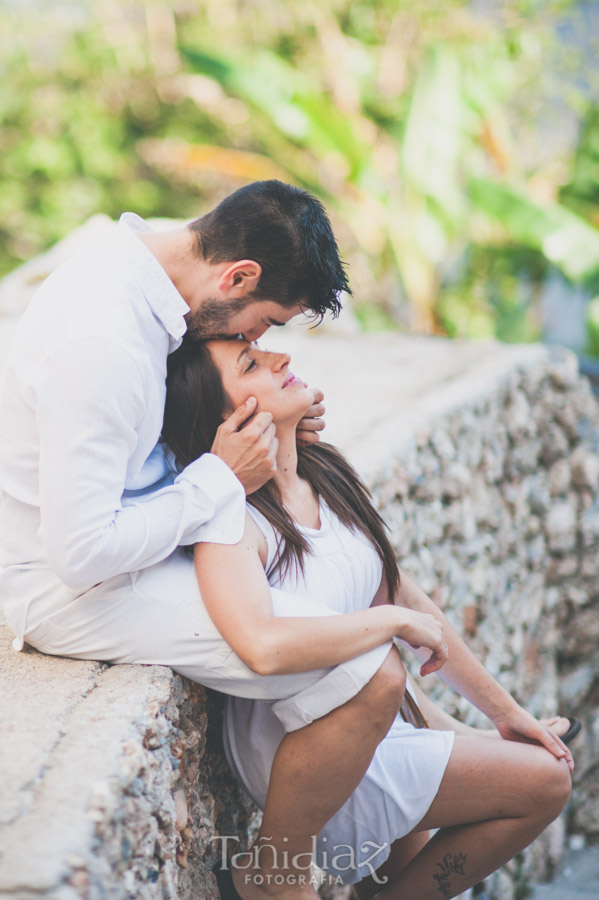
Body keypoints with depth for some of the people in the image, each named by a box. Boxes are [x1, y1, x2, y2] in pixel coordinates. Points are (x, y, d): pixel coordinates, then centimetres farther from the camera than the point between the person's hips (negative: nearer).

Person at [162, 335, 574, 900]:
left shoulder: (322, 472, -1)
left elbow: (408, 600, 7)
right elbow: (265, 646, -43)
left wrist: (505, 711, 10)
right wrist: (393, 620, -28)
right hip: (308, 755, -8)